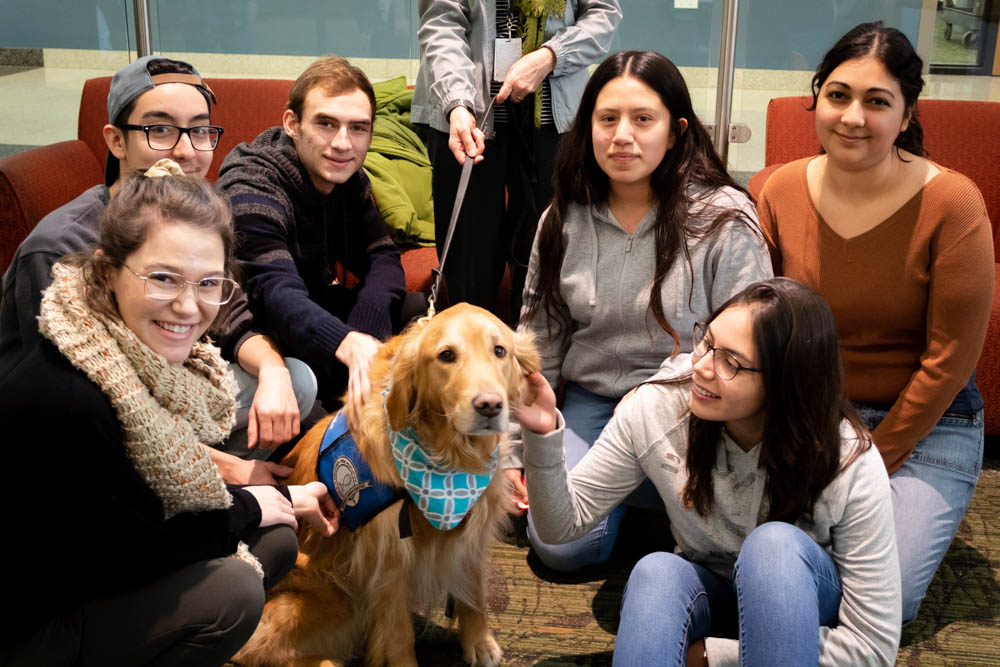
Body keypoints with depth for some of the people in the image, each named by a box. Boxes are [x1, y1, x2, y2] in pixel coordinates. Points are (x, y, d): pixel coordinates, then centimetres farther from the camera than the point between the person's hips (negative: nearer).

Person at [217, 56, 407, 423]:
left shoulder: (348, 178, -3)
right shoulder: (251, 190, -28)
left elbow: (382, 259, -9)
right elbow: (277, 292, -43)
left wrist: (362, 331, -32)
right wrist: (349, 345, -64)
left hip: (316, 307, 7)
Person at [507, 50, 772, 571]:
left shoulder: (724, 220, -12)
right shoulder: (563, 220, 0)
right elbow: (538, 339, 7)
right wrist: (515, 453, 6)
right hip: (592, 399, 3)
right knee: (560, 544, -15)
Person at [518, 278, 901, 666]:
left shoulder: (850, 465, -26)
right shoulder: (657, 406, -20)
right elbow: (563, 523, -12)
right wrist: (544, 435, -33)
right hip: (705, 594, 1)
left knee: (775, 543, -34)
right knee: (657, 573, -33)